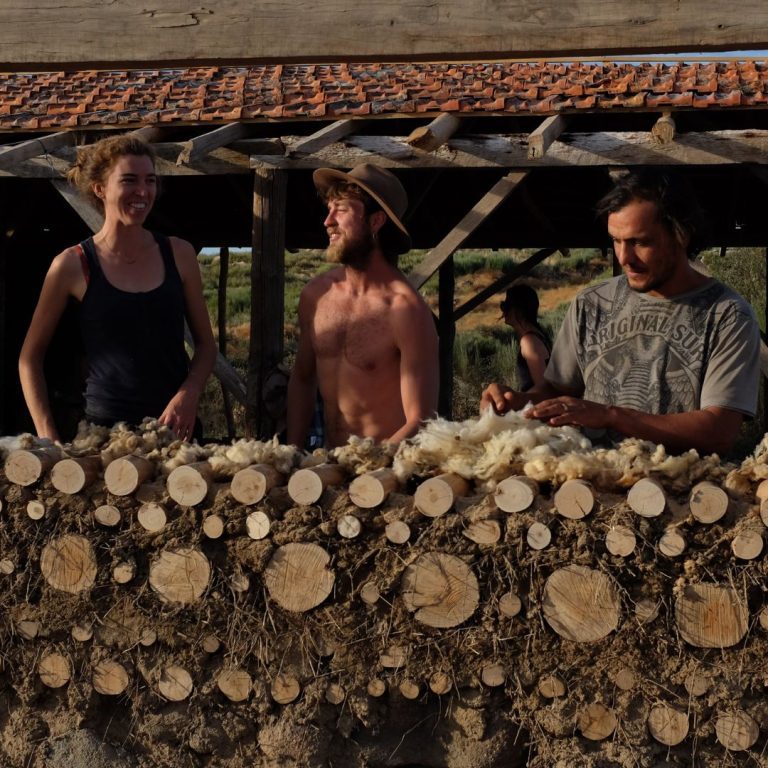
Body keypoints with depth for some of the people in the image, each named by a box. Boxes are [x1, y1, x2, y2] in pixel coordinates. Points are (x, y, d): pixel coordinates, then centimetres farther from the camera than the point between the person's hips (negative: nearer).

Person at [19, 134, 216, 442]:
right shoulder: (72, 266, -5)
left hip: (176, 425, 2)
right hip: (105, 427, -2)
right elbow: (30, 358, 2)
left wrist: (188, 396, -9)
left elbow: (205, 343, 9)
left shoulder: (178, 254, 2)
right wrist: (48, 437, -6)